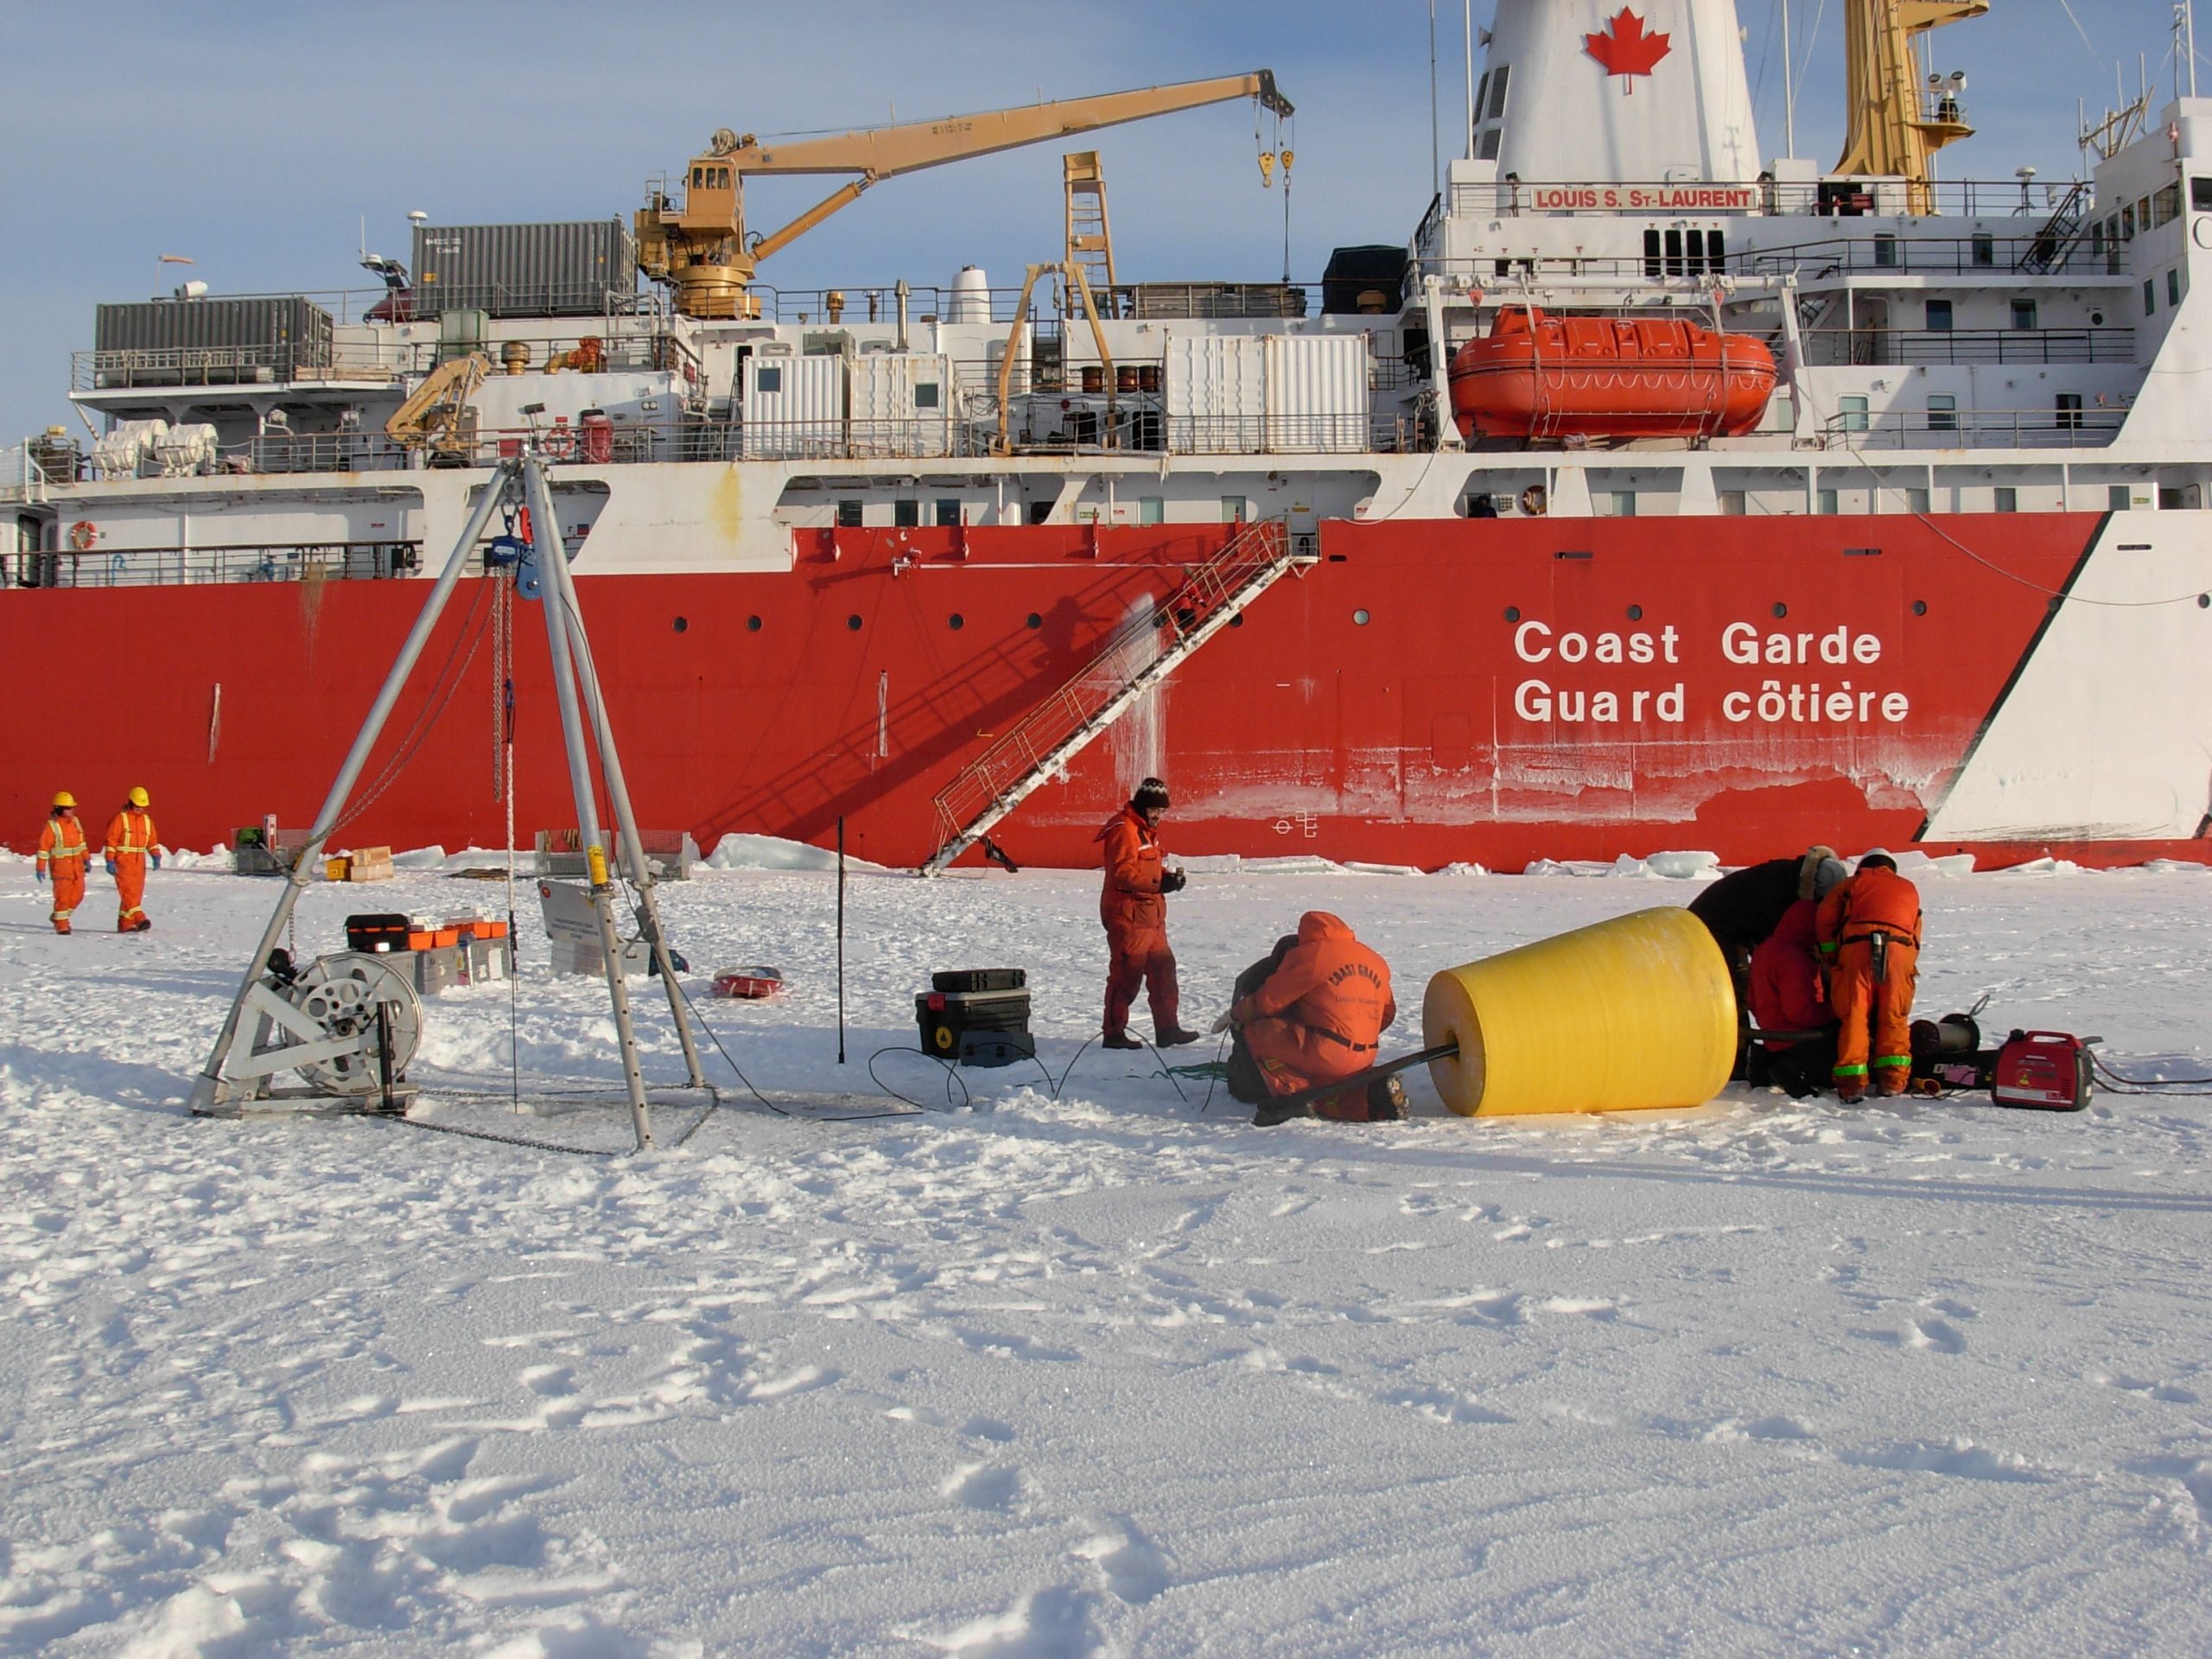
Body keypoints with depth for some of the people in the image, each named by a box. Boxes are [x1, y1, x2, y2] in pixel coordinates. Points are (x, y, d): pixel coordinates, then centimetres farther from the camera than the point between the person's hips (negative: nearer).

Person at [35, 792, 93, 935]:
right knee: (63, 896, -5)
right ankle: (61, 924, 6)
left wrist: (86, 858, 17)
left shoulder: (75, 821, 7)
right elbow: (43, 847, -12)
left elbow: (81, 841, 18)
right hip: (60, 865, -6)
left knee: (77, 895, 8)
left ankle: (58, 917, 27)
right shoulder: (52, 825, -12)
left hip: (77, 864, 7)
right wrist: (41, 868, -14)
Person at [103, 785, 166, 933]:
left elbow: (152, 840, 13)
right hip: (123, 861, -6)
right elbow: (111, 840, -8)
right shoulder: (120, 818, -7)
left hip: (139, 861, 6)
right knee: (129, 891, -15)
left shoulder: (147, 820, 11)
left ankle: (125, 924, 11)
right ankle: (139, 919, -27)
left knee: (136, 893, 5)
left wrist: (156, 856, -3)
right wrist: (110, 861, -14)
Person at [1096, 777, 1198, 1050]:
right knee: (1126, 975, -5)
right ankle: (1114, 1034, 3)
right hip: (1128, 917, -10)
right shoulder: (1124, 830, -14)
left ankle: (1167, 1028, 19)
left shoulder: (1147, 830, 19)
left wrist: (1169, 876, 5)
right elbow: (1122, 872, -23)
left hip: (1151, 916, 10)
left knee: (1163, 968, 12)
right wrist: (1158, 884, -25)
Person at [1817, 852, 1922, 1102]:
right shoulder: (1909, 888, 34)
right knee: (1894, 1015, 9)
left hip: (1856, 944, -1)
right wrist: (1909, 964, 26)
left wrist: (1830, 957, 17)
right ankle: (1893, 1078, 3)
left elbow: (1826, 915, 14)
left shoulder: (1854, 882, 27)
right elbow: (1916, 931, 25)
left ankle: (1851, 1081, -8)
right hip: (1900, 945, 1)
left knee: (1853, 1012, -1)